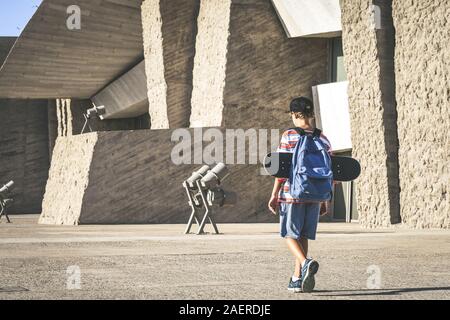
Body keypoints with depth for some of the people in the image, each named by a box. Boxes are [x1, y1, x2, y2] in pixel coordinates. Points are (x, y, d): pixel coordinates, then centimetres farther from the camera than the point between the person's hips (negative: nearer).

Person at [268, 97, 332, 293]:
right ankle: (297, 278, 12)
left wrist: (274, 195, -2)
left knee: (290, 234, 5)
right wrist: (324, 201, 15)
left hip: (291, 193, -4)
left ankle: (305, 263, -22)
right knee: (303, 236, 12)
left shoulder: (288, 137, -6)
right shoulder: (323, 140, 7)